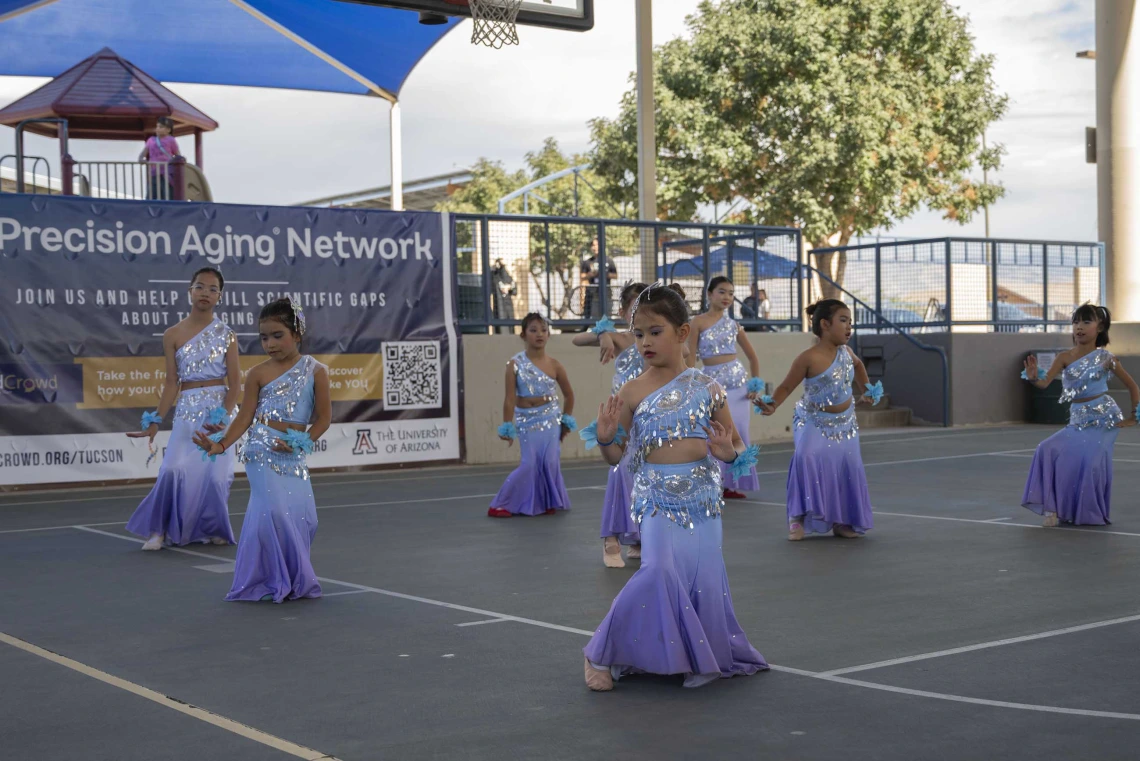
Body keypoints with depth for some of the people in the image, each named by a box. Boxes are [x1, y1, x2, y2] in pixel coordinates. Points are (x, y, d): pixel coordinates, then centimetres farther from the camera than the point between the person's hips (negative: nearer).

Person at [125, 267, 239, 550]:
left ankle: (213, 529, 19)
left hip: (219, 409, 0)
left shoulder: (226, 335, 2)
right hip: (187, 411, 0)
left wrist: (224, 416, -16)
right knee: (174, 470, -16)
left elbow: (235, 383, -1)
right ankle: (160, 530, 0)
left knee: (216, 474, -5)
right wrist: (155, 422, -3)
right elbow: (171, 383, 4)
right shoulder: (173, 335, 4)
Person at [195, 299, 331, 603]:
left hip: (295, 455, 2)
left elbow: (324, 417, 1)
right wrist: (221, 444, -15)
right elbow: (245, 417, -2)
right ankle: (274, 581, 3)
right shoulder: (259, 373, -1)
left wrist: (301, 443, -11)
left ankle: (296, 581, 19)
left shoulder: (316, 370, 0)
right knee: (274, 513, -12)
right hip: (262, 451, -2)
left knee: (302, 516, 1)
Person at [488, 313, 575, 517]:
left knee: (550, 461, -5)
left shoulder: (554, 365, -2)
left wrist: (567, 421, 10)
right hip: (526, 420, -2)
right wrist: (507, 427, -10)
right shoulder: (515, 363, -8)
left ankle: (549, 501, 16)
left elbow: (568, 394, 11)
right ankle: (501, 505, 4)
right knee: (529, 464, -7)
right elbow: (510, 398, -9)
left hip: (550, 418, 2)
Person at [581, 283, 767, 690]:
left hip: (702, 497, 3)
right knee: (658, 571, -17)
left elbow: (737, 445, 12)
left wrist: (729, 452, -11)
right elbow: (620, 457, 3)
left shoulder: (707, 388, 2)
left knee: (705, 576, 0)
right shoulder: (633, 392, -2)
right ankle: (601, 655, -3)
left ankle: (706, 656, 23)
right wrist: (605, 439, -18)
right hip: (657, 497, -2)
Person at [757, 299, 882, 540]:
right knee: (806, 458, -29)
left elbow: (857, 364, 24)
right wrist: (772, 404, -34)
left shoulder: (845, 351, -1)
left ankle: (842, 521, 19)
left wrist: (867, 387, 14)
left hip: (844, 423, 6)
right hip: (814, 422, -6)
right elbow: (786, 387, -16)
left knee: (849, 467, 0)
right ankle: (797, 518, -20)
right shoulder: (809, 358, -21)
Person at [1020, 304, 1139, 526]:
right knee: (1050, 451, -15)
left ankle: (1091, 514, 8)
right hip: (1078, 419, 3)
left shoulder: (1105, 357, -5)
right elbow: (1045, 383, -13)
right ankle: (1057, 508, -6)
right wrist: (1033, 377, -36)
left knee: (1091, 461, -14)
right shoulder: (1065, 357, 0)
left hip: (1104, 417, -3)